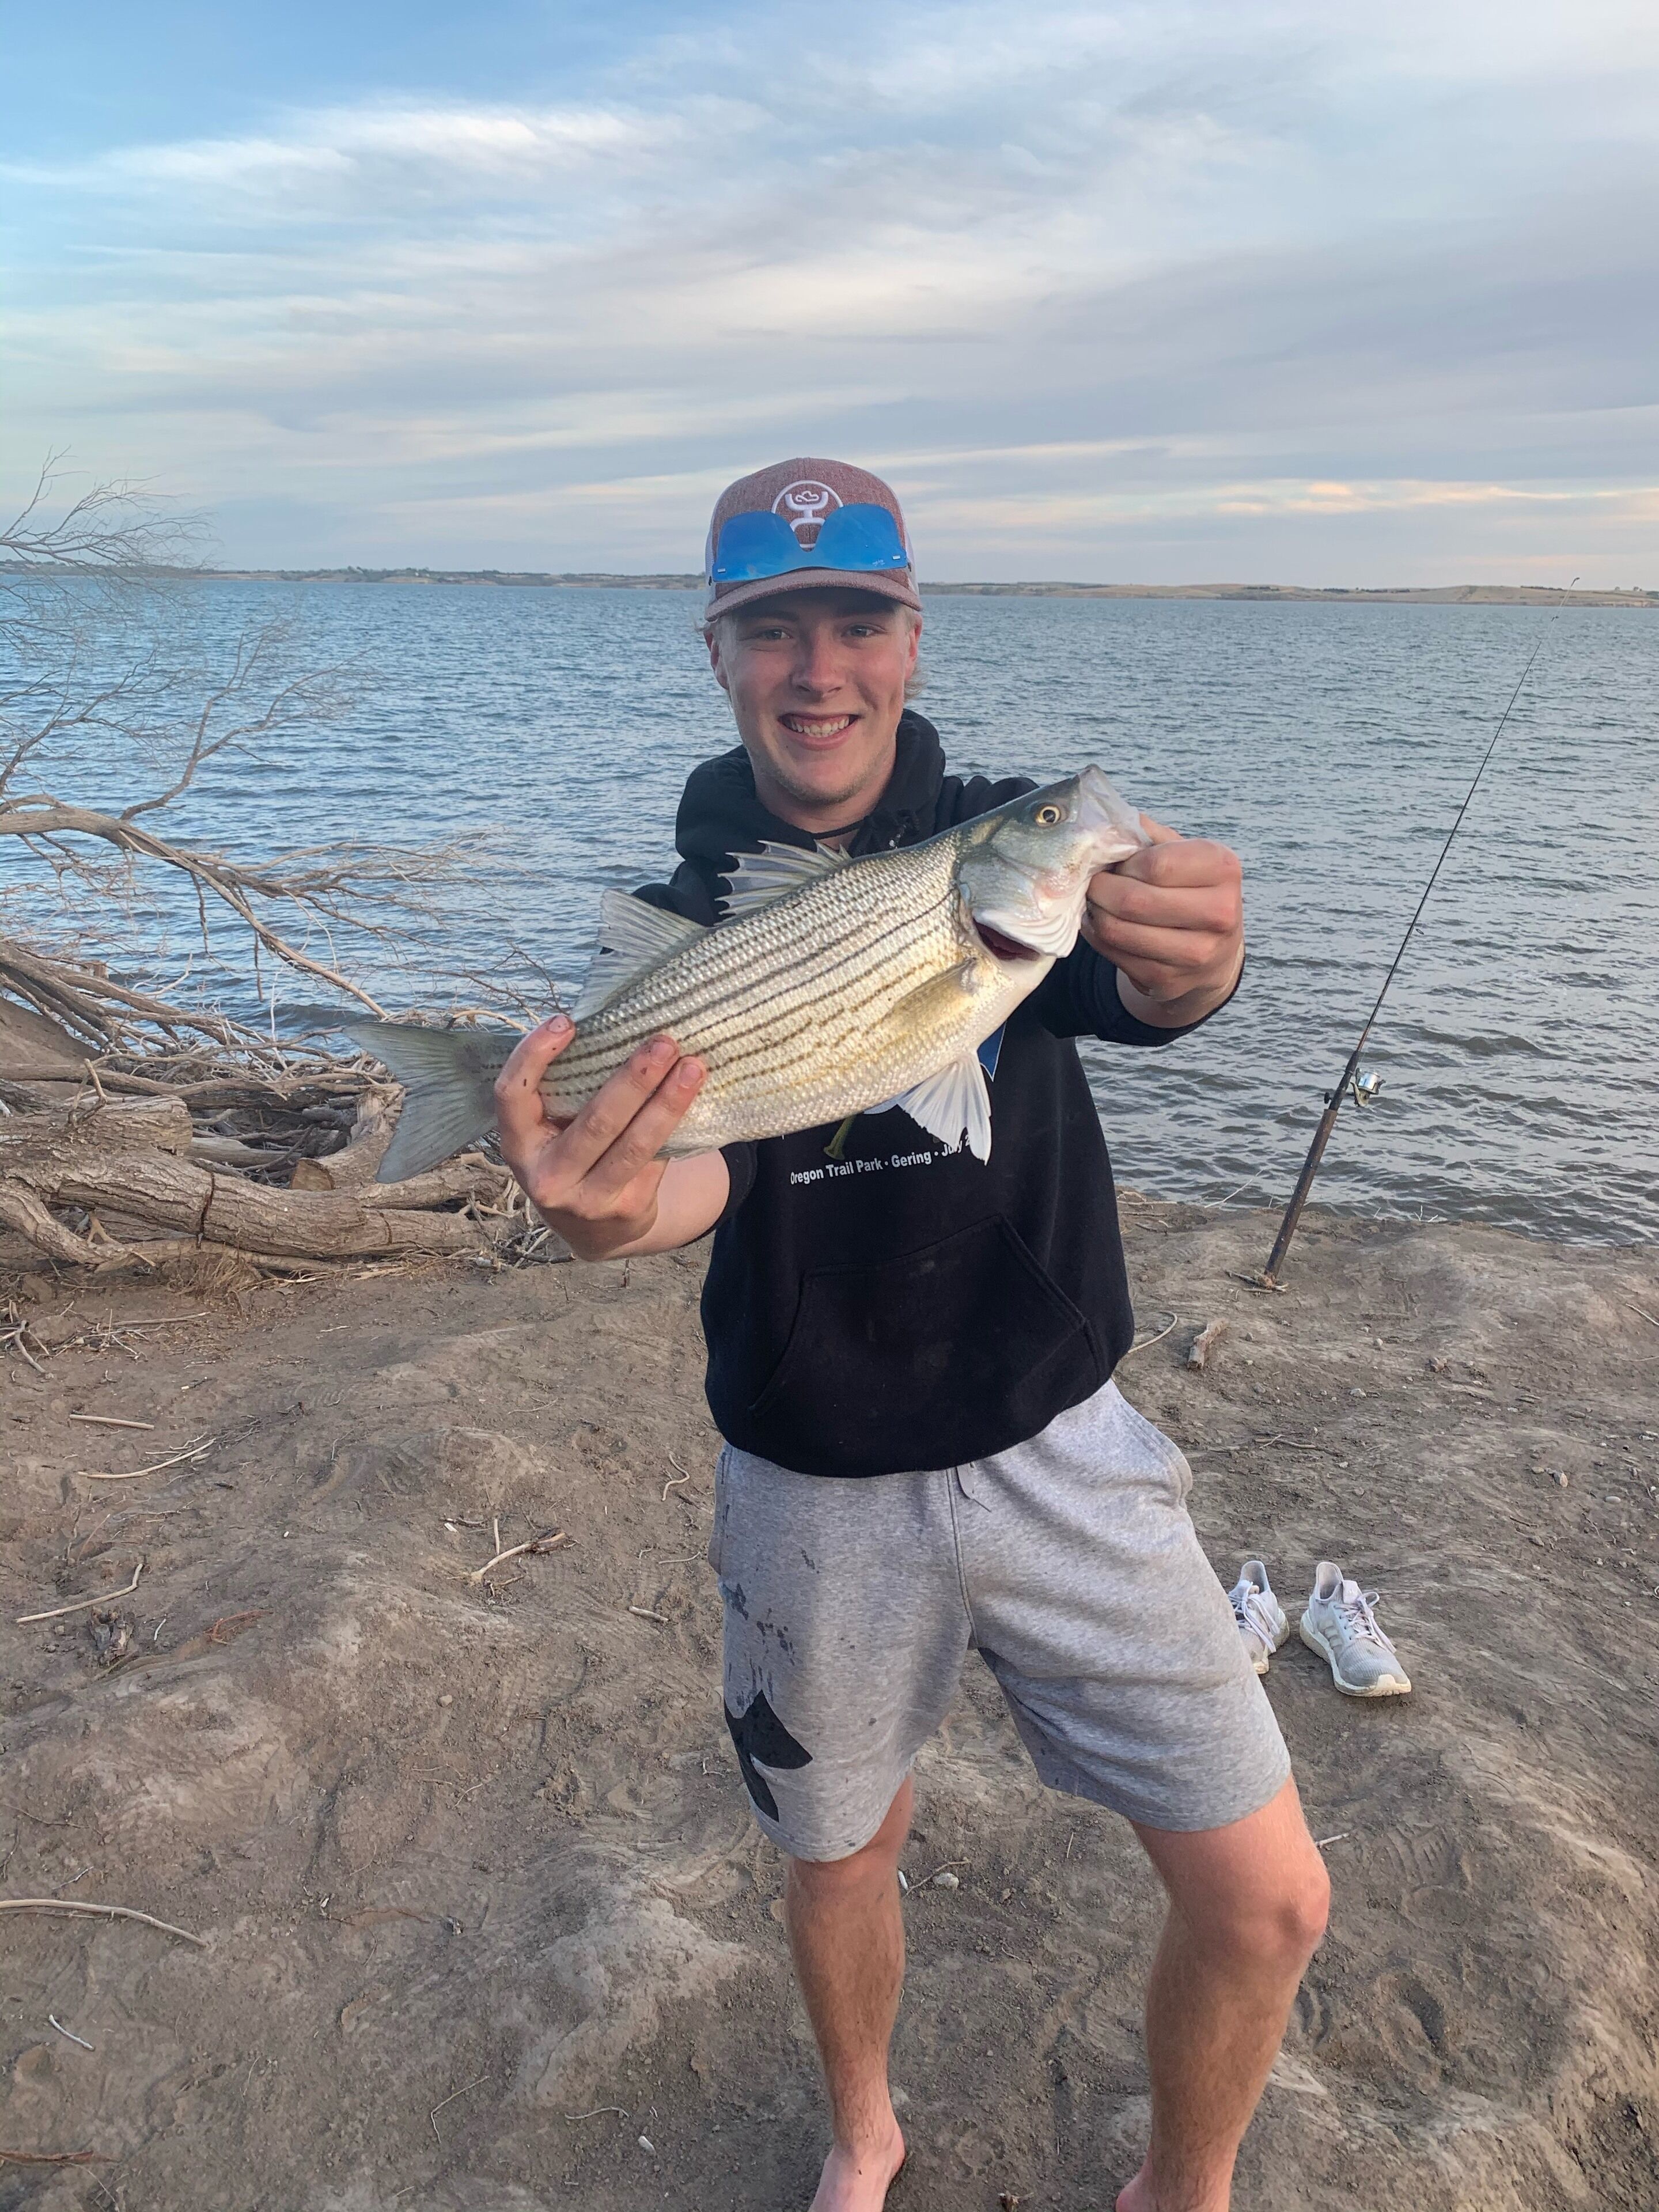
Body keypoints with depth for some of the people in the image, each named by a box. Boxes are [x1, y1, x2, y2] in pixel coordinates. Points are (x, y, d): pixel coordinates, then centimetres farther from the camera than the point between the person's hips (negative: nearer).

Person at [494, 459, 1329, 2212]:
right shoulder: (683, 914, -5)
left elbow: (1129, 983, -26)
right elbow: (701, 1167, -20)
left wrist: (1183, 965, -51)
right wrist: (622, 1204, -45)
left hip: (1053, 1443, 0)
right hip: (814, 1483, 1)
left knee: (1265, 1901, 1)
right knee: (840, 1851, 20)